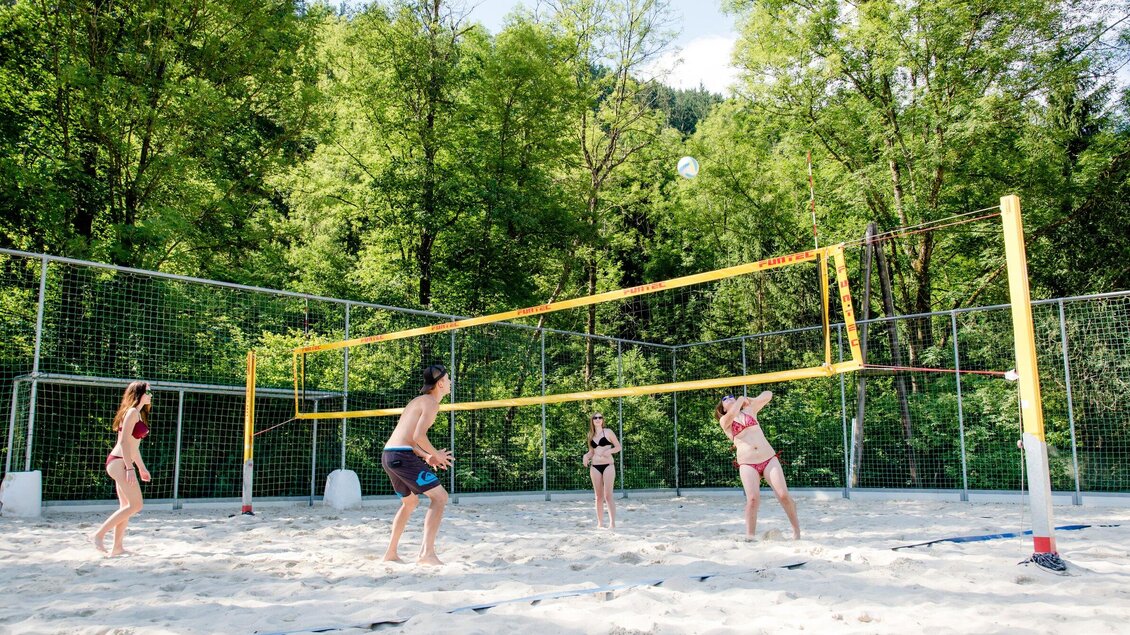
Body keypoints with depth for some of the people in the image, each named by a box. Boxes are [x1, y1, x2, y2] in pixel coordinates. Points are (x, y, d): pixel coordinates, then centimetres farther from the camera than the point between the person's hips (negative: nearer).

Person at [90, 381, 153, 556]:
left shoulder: (138, 414, 19)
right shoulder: (132, 412, -10)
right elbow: (124, 441, -18)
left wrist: (141, 467, 26)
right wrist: (130, 468, -22)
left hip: (122, 464, 10)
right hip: (119, 462, -10)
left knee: (127, 506, 10)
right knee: (136, 505, -12)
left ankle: (117, 547, 12)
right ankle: (99, 534, -9)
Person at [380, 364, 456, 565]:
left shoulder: (418, 401, 24)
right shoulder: (431, 403, -6)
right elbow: (419, 436, -17)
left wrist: (426, 457, 21)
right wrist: (436, 455, -3)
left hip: (388, 455, 10)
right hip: (402, 456, -10)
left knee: (410, 502, 26)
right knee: (440, 497, -9)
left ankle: (391, 553, 28)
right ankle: (427, 553, -19)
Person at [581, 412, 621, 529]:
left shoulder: (608, 432, 1)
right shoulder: (591, 435, 12)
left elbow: (618, 447, 3)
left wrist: (609, 451, -15)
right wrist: (586, 456, -2)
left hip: (608, 465, -4)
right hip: (594, 467, 4)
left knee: (608, 495, -9)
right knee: (599, 496, 6)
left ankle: (612, 523, -9)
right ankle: (600, 522, 11)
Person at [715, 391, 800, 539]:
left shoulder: (750, 410, 19)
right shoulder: (724, 421, 8)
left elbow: (768, 394, 18)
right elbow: (733, 413, -15)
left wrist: (750, 400, 9)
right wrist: (740, 399, 1)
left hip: (769, 459, 3)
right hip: (747, 464, -2)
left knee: (783, 495, -8)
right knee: (753, 499, -19)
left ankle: (797, 529, 6)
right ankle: (750, 535, -11)